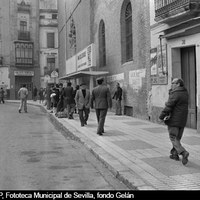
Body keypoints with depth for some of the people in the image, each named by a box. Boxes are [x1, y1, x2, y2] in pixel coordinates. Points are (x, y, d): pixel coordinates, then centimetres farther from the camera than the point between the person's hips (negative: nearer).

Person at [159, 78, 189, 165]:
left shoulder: (175, 94, -18)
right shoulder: (185, 93, 8)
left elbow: (168, 106, -16)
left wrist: (161, 116, -6)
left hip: (174, 120, -8)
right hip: (182, 121, 8)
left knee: (173, 138, -2)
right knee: (177, 138, 18)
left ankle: (183, 153, -17)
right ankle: (175, 154, 26)